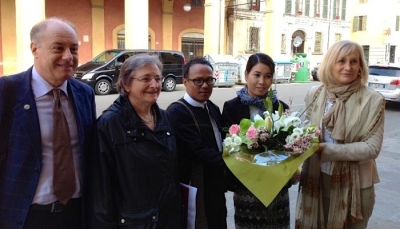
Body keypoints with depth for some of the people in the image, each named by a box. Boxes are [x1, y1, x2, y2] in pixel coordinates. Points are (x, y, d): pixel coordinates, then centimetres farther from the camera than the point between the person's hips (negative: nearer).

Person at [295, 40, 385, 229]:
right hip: (316, 179, 3)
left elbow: (372, 147, -15)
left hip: (353, 184, -3)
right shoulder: (314, 94, 0)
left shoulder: (373, 101, -11)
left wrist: (328, 149, -23)